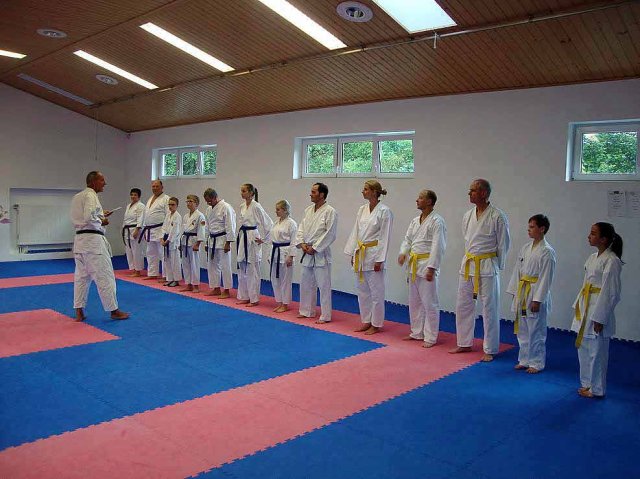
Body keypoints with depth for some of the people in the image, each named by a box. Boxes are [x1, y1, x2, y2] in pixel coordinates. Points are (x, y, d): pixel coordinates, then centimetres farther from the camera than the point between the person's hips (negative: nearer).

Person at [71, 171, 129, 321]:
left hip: (80, 239, 10)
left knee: (81, 276, 12)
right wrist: (102, 222, -8)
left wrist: (100, 215, 17)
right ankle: (114, 311, 3)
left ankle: (79, 312, 15)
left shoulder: (77, 197, 17)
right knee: (105, 276, -3)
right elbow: (89, 217, -24)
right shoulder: (90, 195, -12)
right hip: (92, 239, -10)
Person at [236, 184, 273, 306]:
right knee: (242, 270, 13)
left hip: (252, 239, -8)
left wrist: (263, 238, -9)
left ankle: (254, 299, 6)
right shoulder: (242, 206, 10)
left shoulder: (256, 206, -13)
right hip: (242, 239, 8)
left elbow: (268, 223, -14)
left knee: (252, 270, -3)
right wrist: (239, 237, 16)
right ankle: (244, 297, 23)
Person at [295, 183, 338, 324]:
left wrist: (314, 248, -15)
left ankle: (325, 316, 6)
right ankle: (307, 311, 30)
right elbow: (301, 228, 12)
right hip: (307, 253, 8)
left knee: (324, 286, -3)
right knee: (306, 283, 16)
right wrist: (302, 244, -4)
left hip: (321, 254, -8)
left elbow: (330, 234, -16)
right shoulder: (308, 210, 11)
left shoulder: (330, 211, -12)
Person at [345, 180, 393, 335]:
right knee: (362, 290, 14)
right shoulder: (362, 209, 10)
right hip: (360, 254, 7)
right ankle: (366, 322, 26)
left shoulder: (384, 211, -11)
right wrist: (353, 254, 11)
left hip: (373, 255, -7)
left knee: (376, 292, 1)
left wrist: (379, 260, -15)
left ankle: (376, 324, 14)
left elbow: (385, 237, -12)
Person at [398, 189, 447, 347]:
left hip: (427, 265, -8)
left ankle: (430, 338, 8)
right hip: (414, 265, 8)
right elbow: (407, 239, 15)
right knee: (414, 301, 16)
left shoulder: (437, 221, -12)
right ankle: (417, 333, 29)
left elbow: (438, 246, -16)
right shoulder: (415, 221, 13)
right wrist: (403, 253, -6)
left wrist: (432, 268, -20)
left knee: (429, 303, -2)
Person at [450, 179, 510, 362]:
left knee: (489, 309, 2)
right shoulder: (468, 216, 6)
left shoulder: (497, 217, -12)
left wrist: (497, 267, 1)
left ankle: (489, 350, 14)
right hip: (468, 265, 6)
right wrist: (470, 259, 14)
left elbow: (503, 244, -4)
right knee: (463, 305, 13)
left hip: (488, 266, -6)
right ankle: (464, 343, 29)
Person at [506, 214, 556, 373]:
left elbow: (545, 278, -14)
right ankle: (524, 360, 27)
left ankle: (536, 363, 16)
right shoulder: (526, 248, 9)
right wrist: (515, 293, 11)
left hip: (536, 294, -7)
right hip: (522, 294, 7)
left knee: (536, 330, 2)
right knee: (522, 329, 14)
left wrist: (537, 300, -16)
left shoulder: (547, 251, -13)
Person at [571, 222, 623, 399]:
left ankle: (597, 389, 16)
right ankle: (587, 383, 30)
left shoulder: (611, 260, -16)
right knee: (583, 348, 16)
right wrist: (578, 307, 17)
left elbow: (611, 293, -16)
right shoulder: (593, 257, 10)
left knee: (596, 351, 2)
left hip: (599, 309, -9)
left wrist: (599, 318, -16)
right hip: (585, 309, 9)